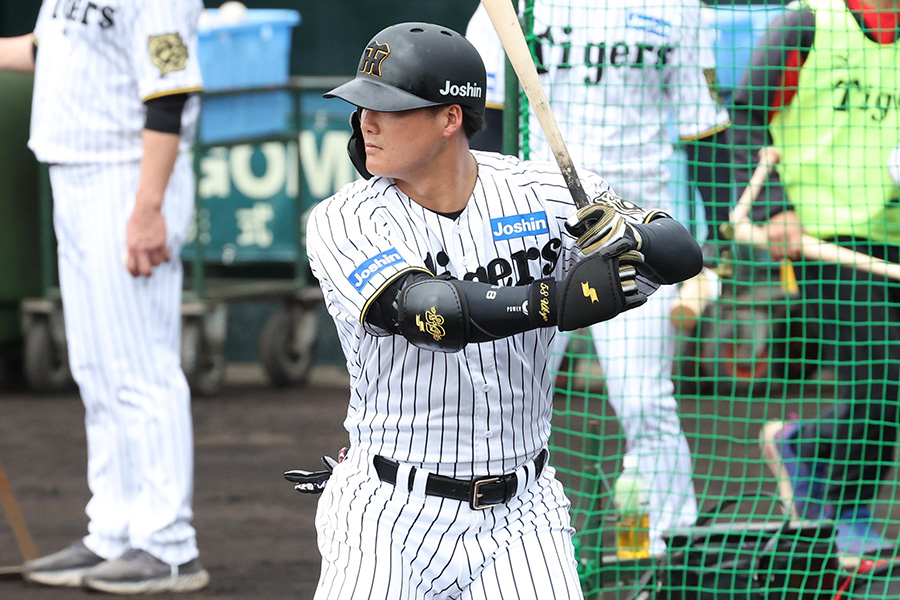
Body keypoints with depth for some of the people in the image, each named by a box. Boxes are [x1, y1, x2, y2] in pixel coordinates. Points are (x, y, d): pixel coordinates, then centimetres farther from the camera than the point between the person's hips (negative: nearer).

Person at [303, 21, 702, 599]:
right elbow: (424, 310, -27)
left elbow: (683, 253, -9)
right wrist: (561, 300, -37)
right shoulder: (343, 222, -10)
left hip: (517, 514, 1)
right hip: (387, 516, -1)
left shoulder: (545, 193, -3)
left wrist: (624, 240, -32)